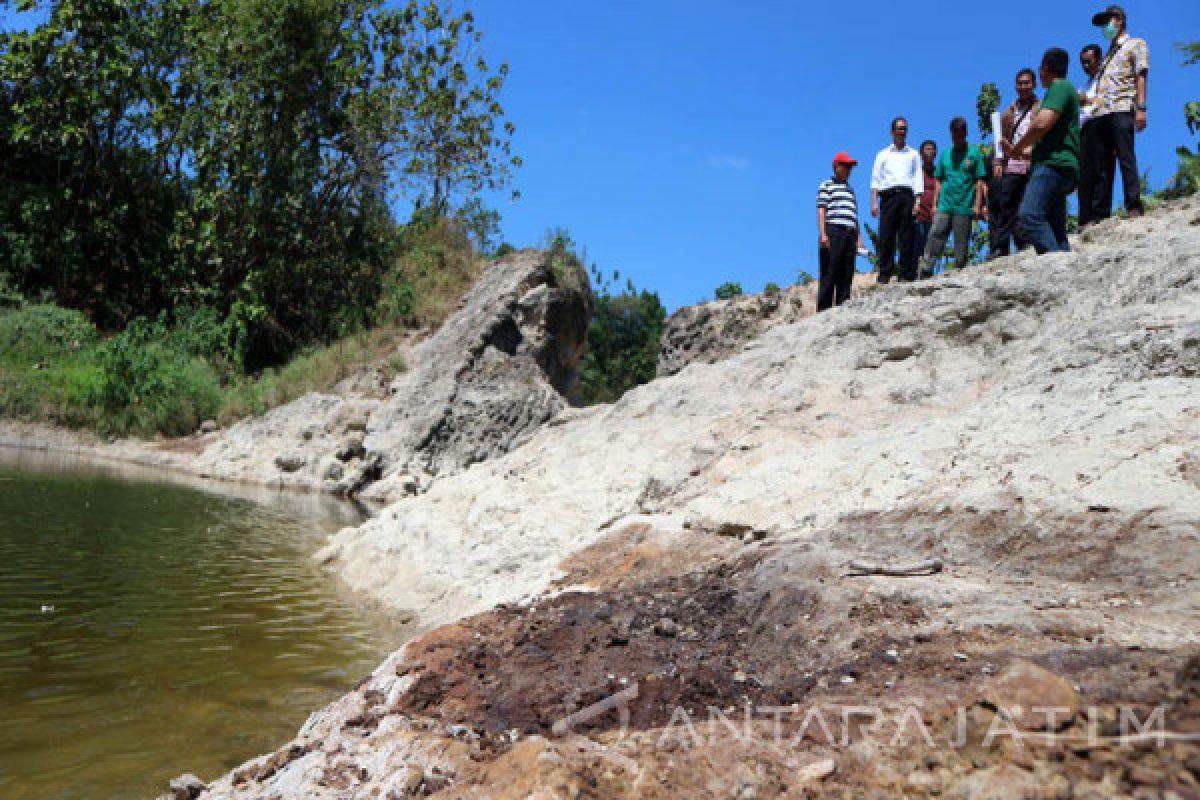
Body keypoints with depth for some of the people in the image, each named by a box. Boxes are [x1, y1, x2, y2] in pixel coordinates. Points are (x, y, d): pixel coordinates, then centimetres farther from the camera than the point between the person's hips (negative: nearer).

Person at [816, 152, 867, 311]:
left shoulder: (850, 190, 28)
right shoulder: (827, 185, 8)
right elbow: (821, 211, -2)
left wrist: (859, 239, 18)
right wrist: (823, 234, -15)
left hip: (850, 234, 7)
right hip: (833, 231, -6)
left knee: (847, 276, 0)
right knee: (829, 274, -11)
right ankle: (823, 310, -13)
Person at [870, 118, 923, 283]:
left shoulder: (913, 155, 22)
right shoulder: (883, 155, 21)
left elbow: (918, 179, 12)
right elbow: (875, 179, 12)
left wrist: (917, 202, -2)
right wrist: (874, 202, -3)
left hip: (907, 195, 0)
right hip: (888, 195, 0)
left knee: (907, 238, -6)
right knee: (886, 237, -10)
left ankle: (907, 275, -7)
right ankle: (884, 274, -10)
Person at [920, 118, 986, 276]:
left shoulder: (974, 153, 4)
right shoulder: (946, 153, 13)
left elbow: (979, 181, 1)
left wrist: (977, 205, -6)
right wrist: (935, 203, 11)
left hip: (964, 207, -2)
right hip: (944, 206, 2)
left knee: (961, 244, 1)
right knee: (935, 236, -11)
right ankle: (926, 271, -14)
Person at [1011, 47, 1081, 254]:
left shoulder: (1060, 87, 0)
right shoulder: (1065, 90, 32)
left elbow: (1041, 125, -14)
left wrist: (1016, 149, 0)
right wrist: (1020, 152, 38)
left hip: (1054, 164, -11)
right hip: (1055, 166, 11)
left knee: (1030, 217, -27)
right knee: (1056, 230, 3)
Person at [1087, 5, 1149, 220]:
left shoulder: (1135, 44, 13)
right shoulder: (1108, 53, 32)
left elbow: (1141, 77, 0)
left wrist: (1141, 108, -12)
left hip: (1121, 109, -6)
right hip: (1099, 113, 6)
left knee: (1126, 159, -16)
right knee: (1102, 165, -1)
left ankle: (1134, 207, -20)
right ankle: (1099, 214, -4)